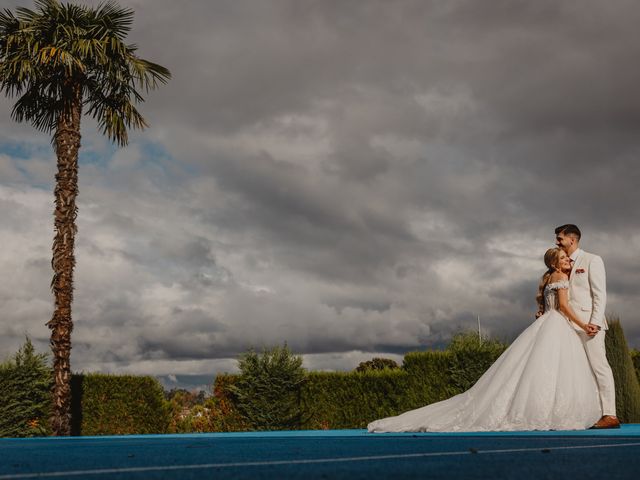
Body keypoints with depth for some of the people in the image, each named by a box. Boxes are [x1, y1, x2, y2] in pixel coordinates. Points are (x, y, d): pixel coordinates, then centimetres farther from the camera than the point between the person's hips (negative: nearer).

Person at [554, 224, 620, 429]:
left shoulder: (592, 260, 2)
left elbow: (600, 294, -6)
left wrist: (595, 321, -16)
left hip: (588, 322, -7)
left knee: (598, 365, -10)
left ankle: (609, 415, -11)